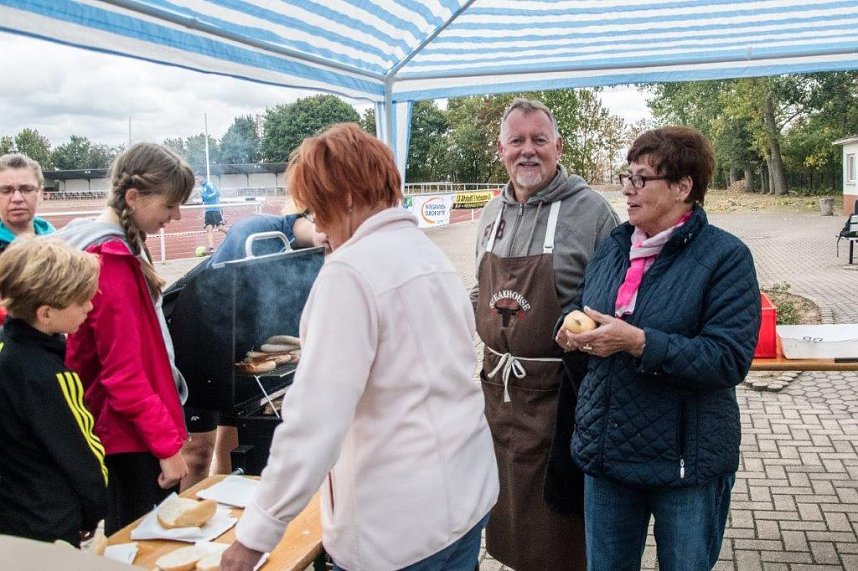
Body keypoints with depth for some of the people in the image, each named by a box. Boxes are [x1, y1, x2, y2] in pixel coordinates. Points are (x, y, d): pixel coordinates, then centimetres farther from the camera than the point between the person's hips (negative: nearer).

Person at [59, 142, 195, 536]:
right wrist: (168, 444, -18)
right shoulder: (111, 263, -21)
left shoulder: (118, 248, 8)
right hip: (132, 435, -10)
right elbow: (124, 373, -22)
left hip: (124, 428, 10)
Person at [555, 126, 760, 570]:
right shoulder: (610, 249, 6)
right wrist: (572, 331, -8)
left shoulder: (725, 256, -12)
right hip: (606, 450, 5)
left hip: (686, 460, -5)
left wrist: (638, 342, -29)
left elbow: (730, 358, -21)